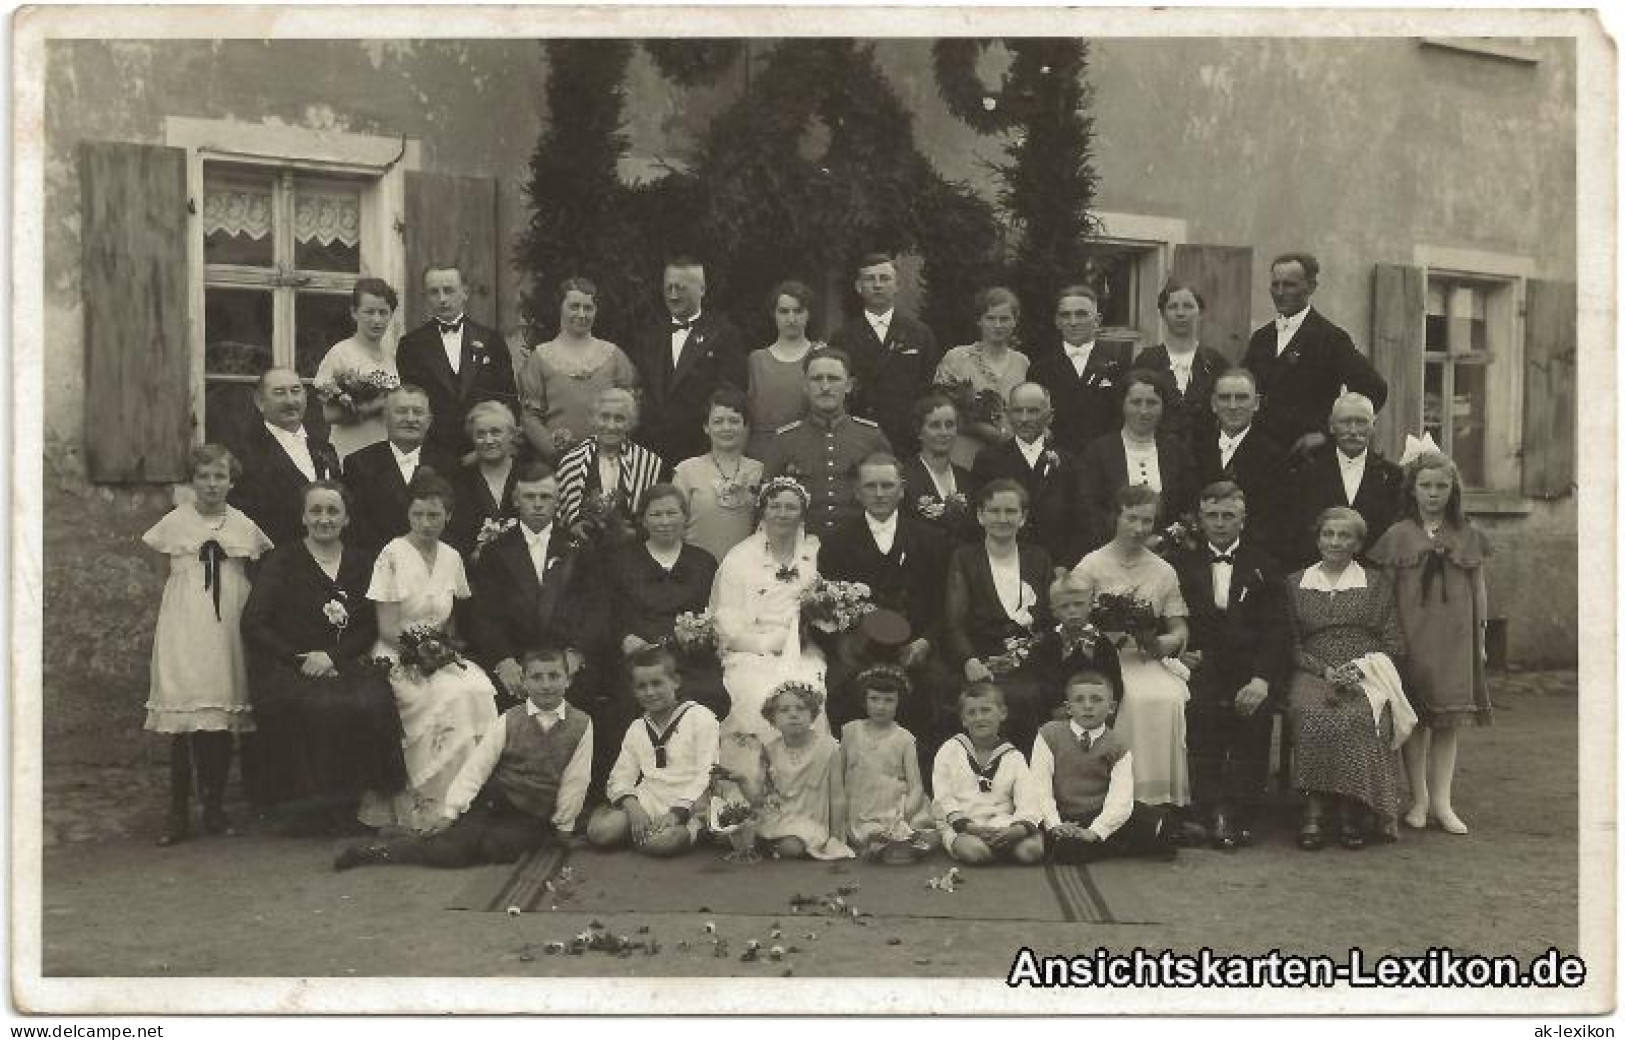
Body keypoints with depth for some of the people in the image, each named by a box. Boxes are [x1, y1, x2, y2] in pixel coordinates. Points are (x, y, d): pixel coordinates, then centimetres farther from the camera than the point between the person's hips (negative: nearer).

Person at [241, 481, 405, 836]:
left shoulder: (361, 563, 15)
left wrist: (332, 656, -10)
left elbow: (371, 628, 8)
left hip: (345, 665, 2)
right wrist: (300, 660, -10)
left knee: (374, 700, -31)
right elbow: (253, 625, 0)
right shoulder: (282, 561, 7)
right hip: (286, 671, -2)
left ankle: (352, 802, -16)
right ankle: (312, 810, -17)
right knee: (321, 706, -34)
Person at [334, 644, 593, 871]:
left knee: (494, 847, -29)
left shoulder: (581, 725, -3)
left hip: (534, 820, 0)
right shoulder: (508, 722, -1)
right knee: (456, 847, -24)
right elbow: (476, 766, -6)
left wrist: (562, 824, 0)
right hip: (492, 803, 0)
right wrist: (451, 811, -12)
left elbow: (574, 781, 0)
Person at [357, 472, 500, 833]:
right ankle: (430, 805, -22)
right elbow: (388, 629, -8)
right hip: (399, 659, -5)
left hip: (442, 657, 5)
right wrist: (423, 649, -17)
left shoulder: (451, 557, 10)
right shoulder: (393, 555, -6)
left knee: (481, 691, -25)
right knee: (452, 695, -31)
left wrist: (447, 648, -2)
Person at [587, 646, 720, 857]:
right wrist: (631, 806, -10)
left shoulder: (700, 717, 1)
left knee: (661, 842, -35)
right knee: (599, 831, -23)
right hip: (645, 802, 4)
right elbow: (621, 776, 13)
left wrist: (678, 811, -16)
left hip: (687, 805, -4)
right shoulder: (636, 729, 19)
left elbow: (706, 775, -6)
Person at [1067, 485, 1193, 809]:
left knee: (1171, 699, -28)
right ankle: (1128, 792, -23)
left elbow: (1180, 631, 17)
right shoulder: (1091, 565, 5)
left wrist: (1163, 643, -7)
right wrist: (1112, 634, -20)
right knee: (1134, 700, -32)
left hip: (1149, 661, 3)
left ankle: (1165, 798, -19)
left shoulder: (1164, 571, 16)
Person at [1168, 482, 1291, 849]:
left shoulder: (1263, 566, 16)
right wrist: (1180, 651, -8)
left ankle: (1241, 816, -18)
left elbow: (1276, 630, 4)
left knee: (1256, 711, -29)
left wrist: (1262, 678, -12)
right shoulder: (1182, 564, 19)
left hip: (1251, 671, 0)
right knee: (1199, 711, -30)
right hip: (1200, 667, 0)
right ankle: (1213, 815, -24)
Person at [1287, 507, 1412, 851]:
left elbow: (1395, 644, 10)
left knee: (1360, 718, -34)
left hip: (1368, 674, 0)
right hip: (1314, 674, 0)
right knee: (1312, 716, -34)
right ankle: (1313, 812, -31)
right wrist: (1325, 670, -8)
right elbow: (1292, 645, 10)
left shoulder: (1377, 584, 17)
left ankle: (1351, 813, -25)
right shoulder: (1295, 584, 17)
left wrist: (1361, 669, -8)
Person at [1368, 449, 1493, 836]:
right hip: (1411, 637, -1)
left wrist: (1479, 639, 8)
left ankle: (1442, 800, 8)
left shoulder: (1468, 536, 8)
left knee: (1448, 720, 3)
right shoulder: (1397, 536, 2)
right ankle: (1419, 798, 11)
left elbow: (1479, 591, 12)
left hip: (1455, 639, 1)